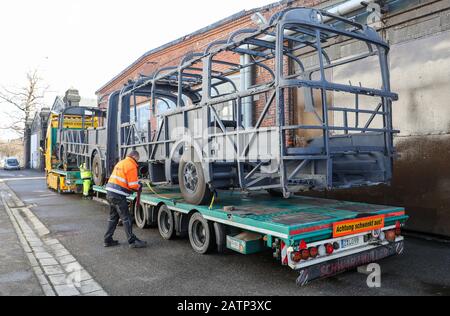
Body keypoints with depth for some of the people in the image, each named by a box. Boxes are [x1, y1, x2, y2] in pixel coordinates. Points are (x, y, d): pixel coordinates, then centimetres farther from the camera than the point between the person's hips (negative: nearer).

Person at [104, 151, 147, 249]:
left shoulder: (121, 163, 18)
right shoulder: (131, 166, -11)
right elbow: (133, 185, -15)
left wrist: (136, 182, 17)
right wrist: (139, 187, 5)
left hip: (110, 193, 9)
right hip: (118, 195, -9)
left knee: (113, 217, 18)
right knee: (126, 219, -3)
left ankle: (108, 240, 24)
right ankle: (132, 241, 3)